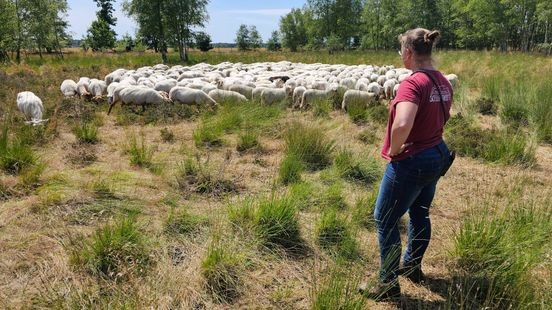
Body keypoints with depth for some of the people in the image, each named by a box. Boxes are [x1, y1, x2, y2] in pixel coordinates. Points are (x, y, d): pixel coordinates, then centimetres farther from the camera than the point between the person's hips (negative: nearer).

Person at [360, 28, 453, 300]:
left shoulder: (412, 83, -24)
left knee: (385, 220, 5)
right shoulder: (443, 82, 4)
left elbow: (402, 125, -39)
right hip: (437, 156, 9)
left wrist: (393, 149, -21)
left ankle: (388, 284, 16)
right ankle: (412, 266, 42)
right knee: (419, 214, 23)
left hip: (411, 163, -9)